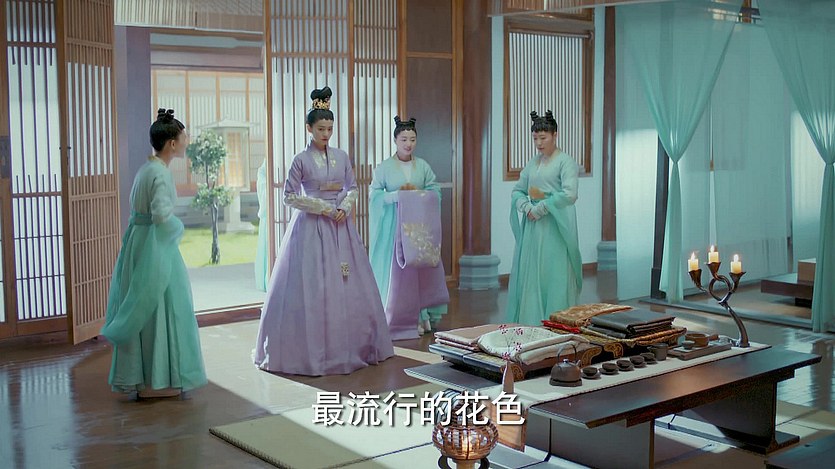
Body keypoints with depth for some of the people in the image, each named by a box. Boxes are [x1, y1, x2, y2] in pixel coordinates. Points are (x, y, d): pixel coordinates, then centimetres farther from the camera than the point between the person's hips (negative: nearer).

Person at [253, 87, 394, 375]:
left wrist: (345, 207, -5)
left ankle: (351, 345, 17)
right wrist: (321, 207, -11)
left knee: (347, 286, 6)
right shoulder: (301, 160, -5)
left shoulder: (341, 157, 7)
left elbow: (352, 188, 14)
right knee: (311, 288, -4)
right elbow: (289, 196, -5)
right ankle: (311, 349, 6)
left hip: (339, 227, 4)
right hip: (311, 227, -4)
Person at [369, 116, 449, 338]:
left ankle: (421, 317, 14)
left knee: (422, 271, 3)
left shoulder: (423, 166, 8)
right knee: (396, 272, -3)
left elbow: (436, 191, 7)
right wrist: (398, 194, -17)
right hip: (395, 226, -3)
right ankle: (398, 320, 6)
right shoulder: (384, 168, 0)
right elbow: (375, 195, -4)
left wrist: (417, 192, -11)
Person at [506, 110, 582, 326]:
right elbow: (517, 190, 17)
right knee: (529, 274, 6)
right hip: (532, 227, 7)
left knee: (554, 275, -5)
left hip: (555, 228, -7)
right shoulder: (533, 162, 14)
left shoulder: (565, 162, -6)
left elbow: (569, 194, -18)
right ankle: (529, 324, 12)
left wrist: (540, 208, -15)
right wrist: (526, 207, -4)